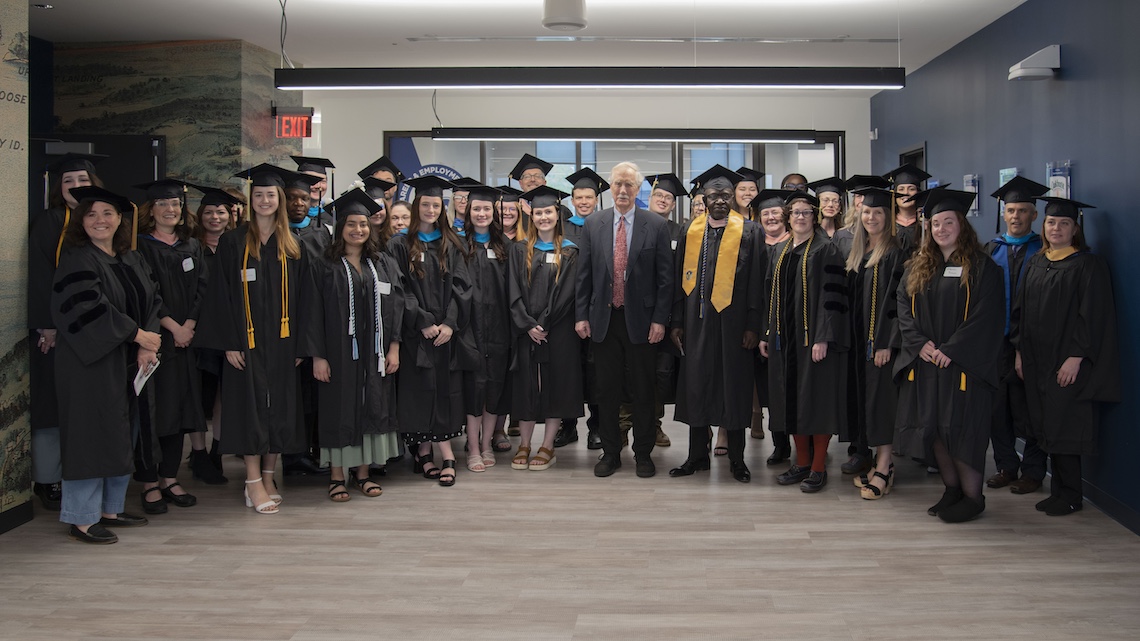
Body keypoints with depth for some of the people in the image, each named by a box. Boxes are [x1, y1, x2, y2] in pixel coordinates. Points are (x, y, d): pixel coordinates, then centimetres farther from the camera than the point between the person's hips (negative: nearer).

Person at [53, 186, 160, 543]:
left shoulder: (131, 260, 12)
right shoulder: (77, 260, -9)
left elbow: (150, 302, 7)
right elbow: (89, 307, -19)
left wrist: (146, 347, -8)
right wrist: (138, 335, -17)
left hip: (128, 364, 7)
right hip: (91, 363, -7)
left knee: (121, 439, 11)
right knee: (92, 437, -5)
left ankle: (109, 509, 22)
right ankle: (82, 520, 4)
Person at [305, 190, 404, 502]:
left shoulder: (384, 264, 8)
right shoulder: (325, 267, 0)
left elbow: (396, 306, 4)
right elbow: (314, 312, -4)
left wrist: (394, 346, -4)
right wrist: (317, 355, -10)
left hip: (375, 353, 3)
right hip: (339, 352, -2)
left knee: (372, 408, 6)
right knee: (339, 410, 3)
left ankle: (364, 473, 17)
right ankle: (337, 476, 13)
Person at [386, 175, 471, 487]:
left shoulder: (451, 244, 10)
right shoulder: (400, 245, 2)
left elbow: (460, 285, 2)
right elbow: (400, 290, -4)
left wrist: (449, 323, -10)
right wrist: (424, 323, -13)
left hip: (446, 330, 2)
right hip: (415, 331, -2)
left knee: (444, 389, -2)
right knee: (419, 390, -2)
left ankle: (425, 453, 1)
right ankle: (438, 454, 4)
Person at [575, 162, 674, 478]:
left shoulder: (656, 225, -1)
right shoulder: (593, 224, 5)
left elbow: (665, 277, -2)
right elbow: (584, 273, 6)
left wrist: (659, 319, -8)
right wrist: (581, 315, 1)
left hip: (641, 320, -2)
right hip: (603, 319, 2)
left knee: (643, 391, 7)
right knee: (606, 391, 9)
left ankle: (643, 453, 21)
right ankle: (610, 452, 22)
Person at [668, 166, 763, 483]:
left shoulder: (749, 231, 1)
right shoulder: (691, 231, 8)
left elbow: (756, 282, -2)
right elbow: (680, 279, 9)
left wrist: (752, 325, -8)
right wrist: (676, 321, 3)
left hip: (732, 321, -2)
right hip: (696, 322, 3)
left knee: (734, 387, 4)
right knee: (696, 385, 7)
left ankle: (737, 458, 17)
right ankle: (697, 455, 20)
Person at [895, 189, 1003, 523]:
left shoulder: (981, 267, -2)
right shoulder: (917, 266, 12)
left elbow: (986, 316, -10)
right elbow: (903, 306, 5)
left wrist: (951, 350, -16)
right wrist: (921, 343, -9)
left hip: (964, 363, -5)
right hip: (924, 362, 5)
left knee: (960, 428, -5)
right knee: (932, 427, 6)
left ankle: (972, 495, 9)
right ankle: (951, 489, 20)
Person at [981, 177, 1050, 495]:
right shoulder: (990, 250, 10)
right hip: (996, 340, 3)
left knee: (1029, 407, 3)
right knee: (998, 406, 6)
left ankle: (1032, 471, 15)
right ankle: (1006, 466, 19)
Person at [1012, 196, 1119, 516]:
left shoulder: (1088, 265, -6)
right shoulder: (1036, 263, 11)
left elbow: (1092, 315, -12)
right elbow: (1022, 309, 14)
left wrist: (1076, 357, -18)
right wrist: (1020, 351, 8)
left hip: (1068, 361, -6)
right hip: (1037, 360, 6)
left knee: (1064, 428, -3)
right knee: (1048, 427, 9)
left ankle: (1070, 496, 9)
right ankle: (1059, 490, 19)